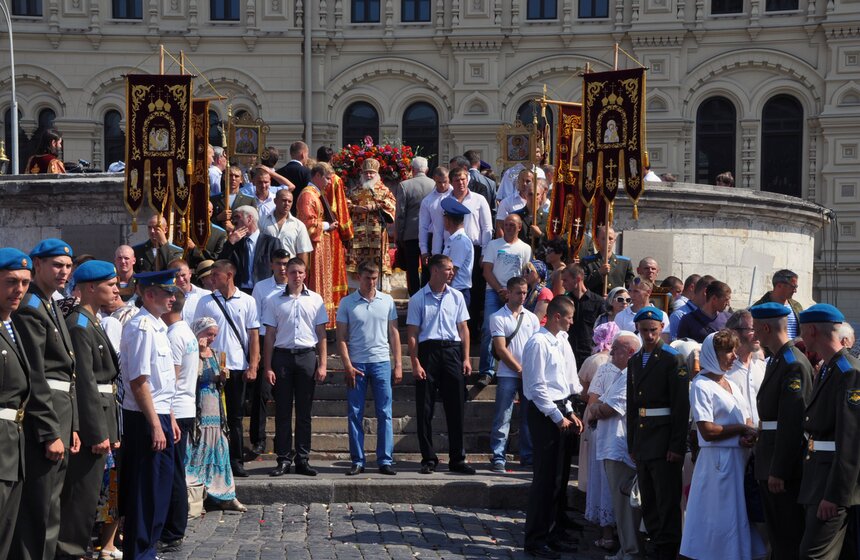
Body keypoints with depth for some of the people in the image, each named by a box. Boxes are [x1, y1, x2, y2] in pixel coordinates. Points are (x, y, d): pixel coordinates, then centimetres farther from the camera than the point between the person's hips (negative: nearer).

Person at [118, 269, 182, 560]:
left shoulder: (157, 326, 12)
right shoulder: (142, 328, -17)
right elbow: (139, 382, -21)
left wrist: (169, 418, 19)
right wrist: (155, 425, -19)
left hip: (159, 415, 9)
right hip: (145, 419, -9)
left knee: (158, 488, 17)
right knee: (147, 490, 0)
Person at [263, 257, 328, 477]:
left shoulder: (315, 299, 8)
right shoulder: (276, 301, 7)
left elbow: (321, 335, 8)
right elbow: (270, 336, 6)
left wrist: (322, 364, 1)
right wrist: (268, 367, 0)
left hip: (307, 356, 0)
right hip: (282, 356, 0)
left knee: (304, 411, 4)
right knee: (282, 411, 2)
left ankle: (302, 459, 10)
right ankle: (283, 459, 8)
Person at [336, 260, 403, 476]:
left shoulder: (387, 301, 7)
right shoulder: (347, 303, 3)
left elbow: (394, 334, 9)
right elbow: (341, 338, 2)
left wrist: (398, 365, 4)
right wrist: (348, 365, -7)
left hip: (381, 362, 1)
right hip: (356, 364, -1)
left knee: (385, 414, 1)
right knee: (355, 415, 3)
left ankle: (385, 461, 6)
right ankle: (357, 461, 10)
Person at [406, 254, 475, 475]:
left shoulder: (456, 296, 10)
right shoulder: (418, 299, 1)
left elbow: (463, 328, 12)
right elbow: (412, 334, -1)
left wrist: (466, 358, 4)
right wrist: (415, 363, -9)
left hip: (452, 351, 3)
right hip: (428, 351, -2)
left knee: (456, 407, 3)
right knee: (425, 409, 1)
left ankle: (457, 459, 12)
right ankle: (428, 459, 12)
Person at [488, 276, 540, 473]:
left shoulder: (532, 318, 13)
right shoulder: (498, 318, 0)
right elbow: (501, 349, -6)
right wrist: (520, 370, -8)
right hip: (508, 374, -4)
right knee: (502, 418, -5)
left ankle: (528, 457, 16)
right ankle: (498, 458, -1)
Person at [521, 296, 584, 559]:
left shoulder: (562, 341, 12)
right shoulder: (538, 343, -14)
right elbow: (537, 386, -16)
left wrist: (570, 413, 11)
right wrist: (558, 417, -14)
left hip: (560, 411, 9)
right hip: (544, 413, -9)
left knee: (560, 477, 14)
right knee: (546, 478, -5)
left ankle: (554, 534, 26)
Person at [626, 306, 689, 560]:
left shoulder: (673, 358, -7)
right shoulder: (634, 361, 13)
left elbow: (681, 405, -12)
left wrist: (677, 444, -16)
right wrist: (632, 444, 13)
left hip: (664, 439, -7)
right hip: (642, 438, 7)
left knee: (667, 500, -3)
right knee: (648, 501, 13)